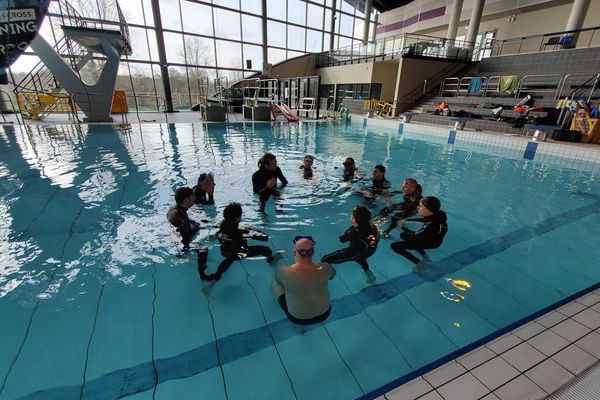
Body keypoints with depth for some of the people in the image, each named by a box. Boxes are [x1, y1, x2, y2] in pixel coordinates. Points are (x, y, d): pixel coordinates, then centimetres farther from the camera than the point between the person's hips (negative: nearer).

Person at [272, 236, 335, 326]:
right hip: (324, 314, 2)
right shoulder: (325, 268, -26)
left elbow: (278, 280, -4)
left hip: (297, 319, -2)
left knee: (275, 284, 20)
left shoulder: (284, 271, -30)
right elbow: (332, 275, -1)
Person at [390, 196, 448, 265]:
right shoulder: (438, 213, -20)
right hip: (433, 237, 7)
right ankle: (425, 256, 19)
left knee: (394, 246, -8)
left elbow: (415, 235, -22)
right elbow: (425, 219, 4)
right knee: (403, 235, 22)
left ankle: (420, 263, 2)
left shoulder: (431, 226, -41)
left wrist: (402, 226, -7)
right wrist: (406, 220, 7)